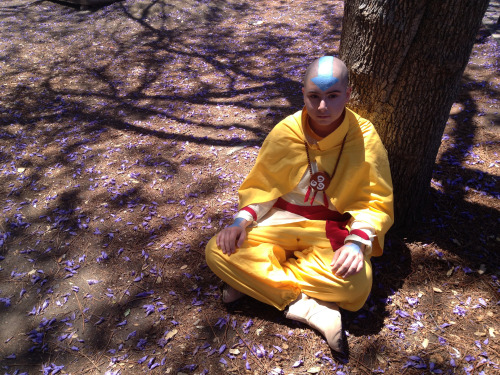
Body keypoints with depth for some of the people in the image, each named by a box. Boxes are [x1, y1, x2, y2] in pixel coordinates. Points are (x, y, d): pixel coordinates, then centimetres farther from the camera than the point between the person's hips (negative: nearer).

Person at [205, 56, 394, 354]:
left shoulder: (366, 138, -11)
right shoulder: (285, 132, -7)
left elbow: (377, 202, -6)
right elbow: (260, 185, 4)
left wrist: (357, 242, -25)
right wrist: (242, 220, -15)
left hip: (334, 229, -1)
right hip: (281, 220, 2)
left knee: (355, 283, -34)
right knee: (218, 251, -22)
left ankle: (255, 279, -15)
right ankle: (306, 307, -21)